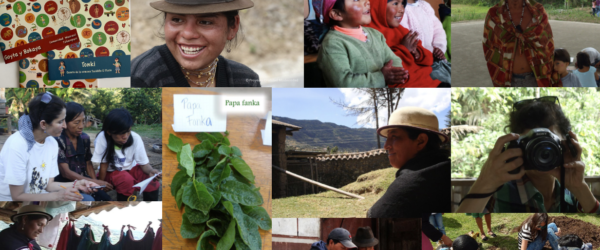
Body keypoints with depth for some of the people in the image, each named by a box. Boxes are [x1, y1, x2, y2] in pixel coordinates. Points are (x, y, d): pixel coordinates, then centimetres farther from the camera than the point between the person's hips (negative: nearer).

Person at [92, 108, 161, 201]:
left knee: (152, 181, -24)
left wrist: (150, 171, -35)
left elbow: (144, 163, -15)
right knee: (126, 180, -33)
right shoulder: (102, 138, -29)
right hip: (110, 172, -2)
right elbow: (104, 165, -21)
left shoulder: (135, 138, -22)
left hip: (130, 168, 3)